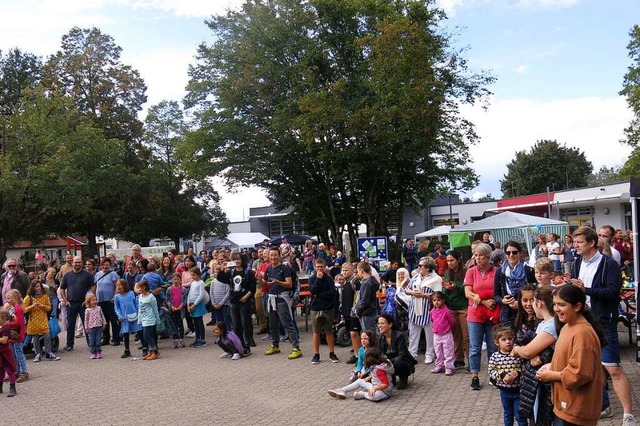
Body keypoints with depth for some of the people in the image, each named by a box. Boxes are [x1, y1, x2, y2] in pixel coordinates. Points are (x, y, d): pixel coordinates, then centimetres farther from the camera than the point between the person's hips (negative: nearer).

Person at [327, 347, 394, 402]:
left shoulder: (379, 370, -27)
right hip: (376, 387, 10)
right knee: (360, 381, 12)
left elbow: (386, 385, -30)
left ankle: (362, 394, -16)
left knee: (375, 396, -43)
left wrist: (375, 388, -35)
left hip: (383, 391, -10)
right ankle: (342, 391, 9)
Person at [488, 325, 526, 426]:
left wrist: (518, 373, -24)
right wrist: (502, 375, -21)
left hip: (518, 390, -2)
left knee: (520, 415, 8)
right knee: (507, 414, 21)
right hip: (504, 391, 2)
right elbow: (491, 372, -7)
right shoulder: (495, 356, -9)